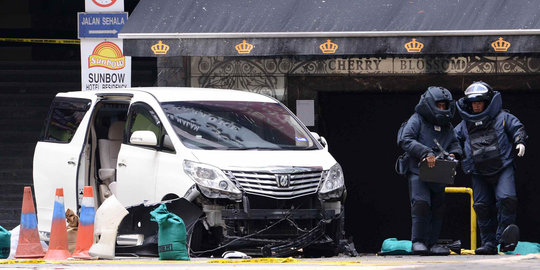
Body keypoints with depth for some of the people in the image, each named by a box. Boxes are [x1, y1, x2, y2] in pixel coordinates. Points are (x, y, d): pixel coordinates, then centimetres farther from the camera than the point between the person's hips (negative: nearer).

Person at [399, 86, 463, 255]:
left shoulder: (447, 126, 19)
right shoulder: (417, 120, 0)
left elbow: (454, 144, 22)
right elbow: (405, 140, -10)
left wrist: (453, 154, -4)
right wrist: (425, 153, -22)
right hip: (418, 171, -6)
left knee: (438, 208, 5)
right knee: (421, 204, -19)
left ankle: (432, 243, 13)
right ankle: (418, 241, -13)